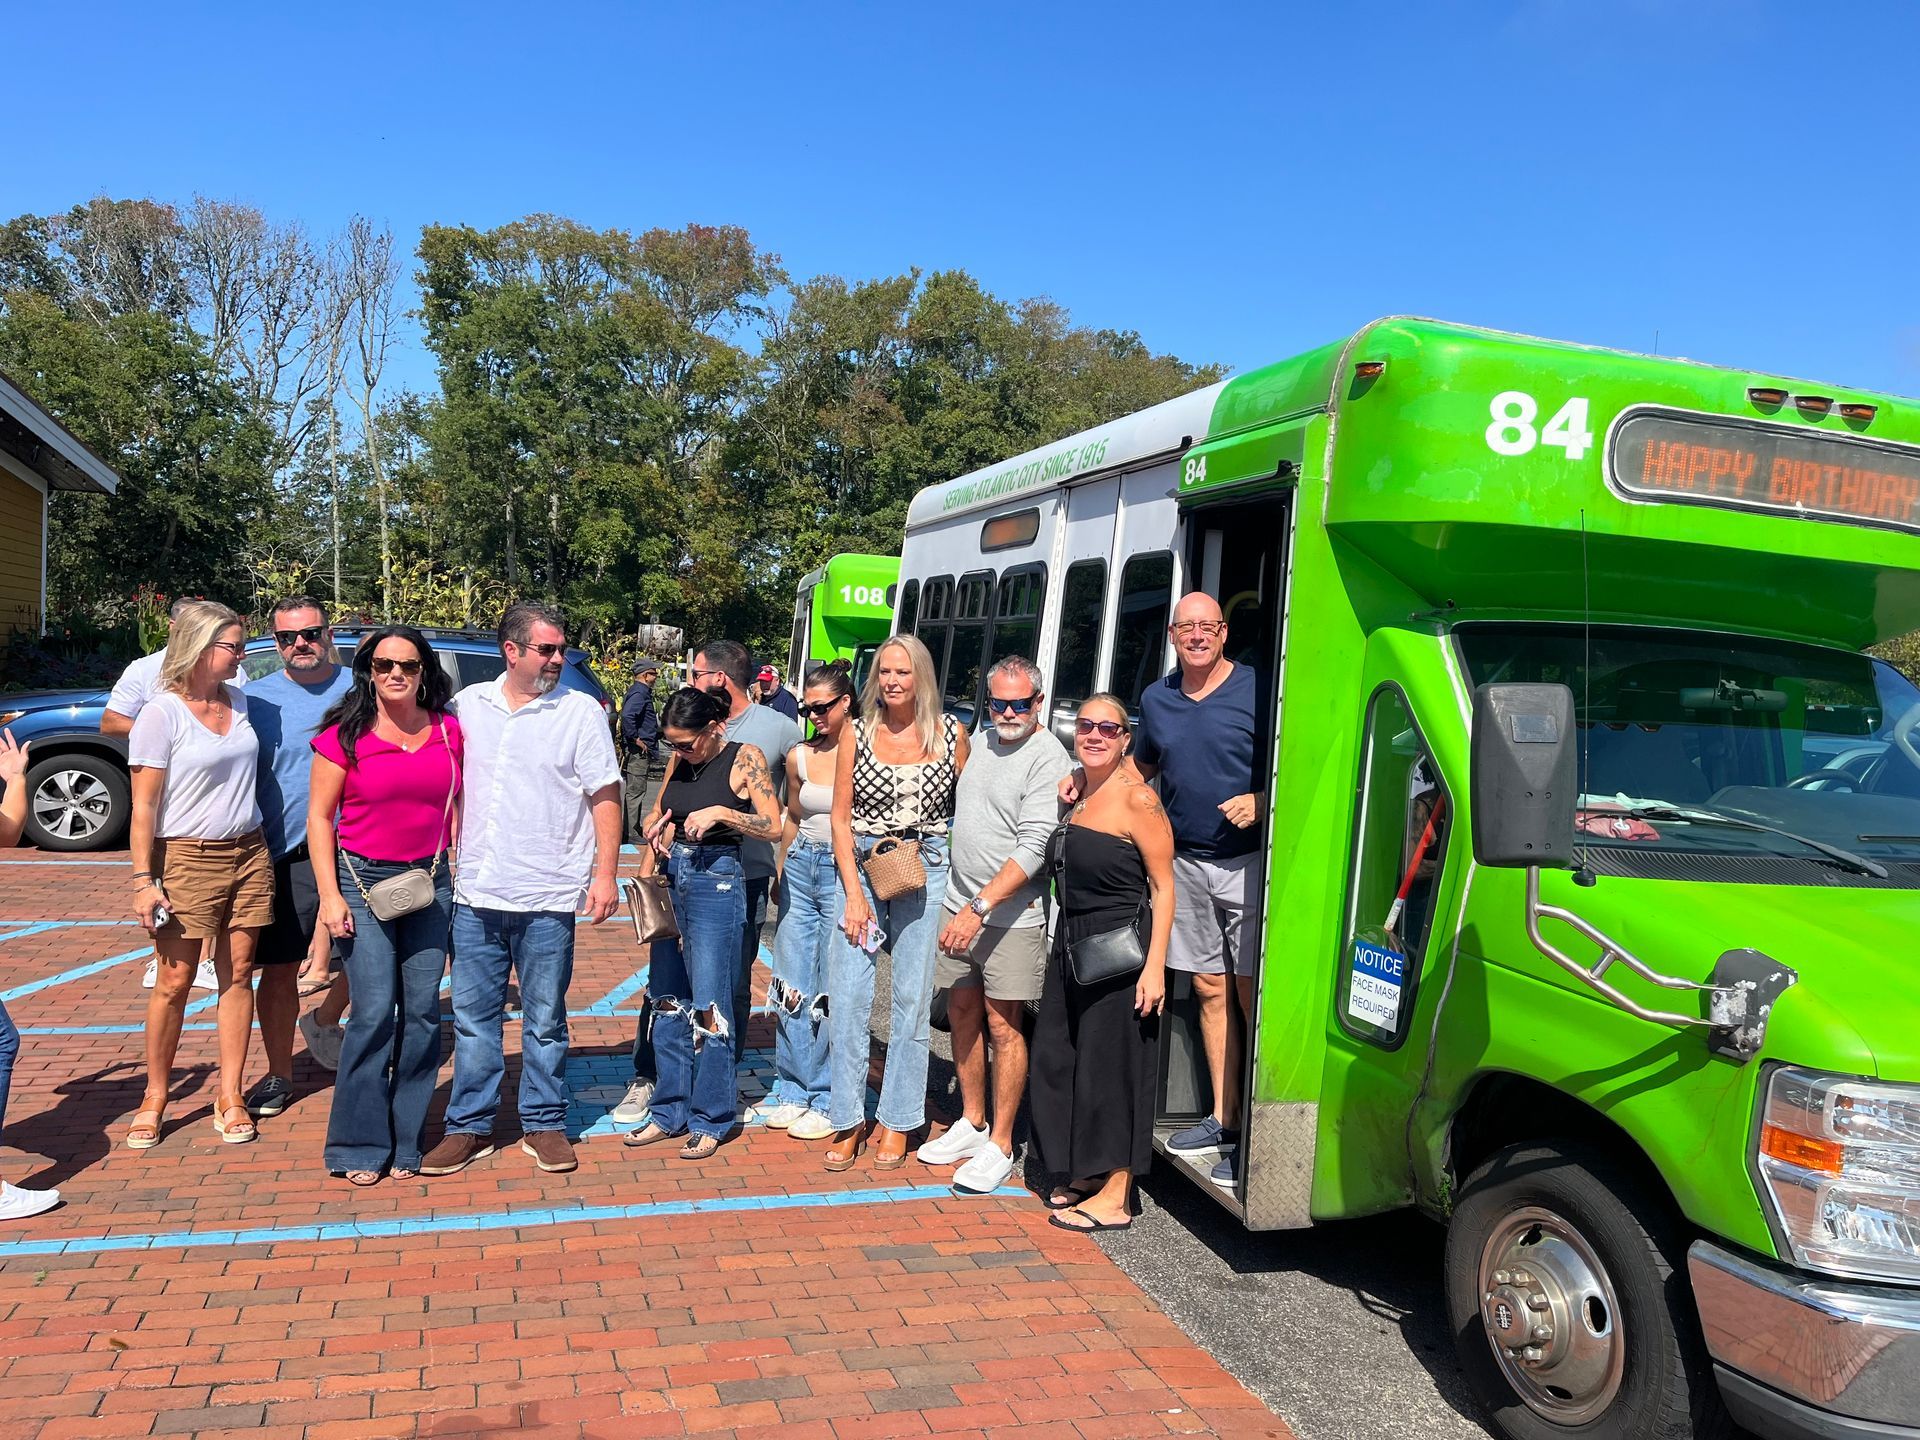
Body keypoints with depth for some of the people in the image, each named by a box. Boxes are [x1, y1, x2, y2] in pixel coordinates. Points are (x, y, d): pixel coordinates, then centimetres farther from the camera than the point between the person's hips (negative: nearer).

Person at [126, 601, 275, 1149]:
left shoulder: (239, 700, 7)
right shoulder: (162, 713, -9)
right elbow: (144, 805, -10)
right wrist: (143, 879, -14)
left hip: (248, 854, 5)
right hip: (187, 858, -5)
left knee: (238, 974, 6)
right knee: (175, 982, 1)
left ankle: (230, 1095, 14)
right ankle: (155, 1098, 17)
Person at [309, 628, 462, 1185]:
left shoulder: (448, 731, 5)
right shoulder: (346, 735, -4)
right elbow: (319, 817, -2)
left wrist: (462, 876, 7)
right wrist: (330, 896, -7)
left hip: (429, 882, 3)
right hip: (362, 880, -3)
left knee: (423, 1012, 3)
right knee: (374, 1011, -7)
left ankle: (407, 1142, 15)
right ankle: (360, 1145, 7)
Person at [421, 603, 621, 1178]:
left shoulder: (581, 711, -1)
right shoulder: (467, 704, 7)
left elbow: (605, 798, -2)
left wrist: (605, 874, -8)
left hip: (547, 898, -3)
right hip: (475, 895, 3)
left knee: (545, 1020, 7)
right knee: (472, 1017, 10)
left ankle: (544, 1124, 21)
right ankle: (469, 1125, 22)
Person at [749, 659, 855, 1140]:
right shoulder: (799, 756, 9)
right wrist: (780, 873, 19)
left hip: (845, 870, -5)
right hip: (801, 866, 6)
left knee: (834, 989, -1)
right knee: (791, 983, 8)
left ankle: (828, 1101, 11)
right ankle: (792, 1090, 22)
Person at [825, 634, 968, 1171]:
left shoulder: (950, 734, 2)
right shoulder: (857, 733, 3)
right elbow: (840, 818, 2)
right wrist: (854, 894, -5)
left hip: (927, 871, 0)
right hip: (862, 867, 1)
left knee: (912, 997, 4)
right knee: (848, 996, -2)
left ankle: (898, 1122, 17)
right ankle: (849, 1120, 13)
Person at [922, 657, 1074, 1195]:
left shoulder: (1048, 757, -13)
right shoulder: (982, 741, 11)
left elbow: (1032, 849, -20)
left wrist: (980, 907, -24)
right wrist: (961, 903, 16)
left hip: (1012, 912, -7)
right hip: (961, 903, 7)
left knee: (1003, 1025, -2)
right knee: (962, 1012, 13)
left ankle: (1000, 1145, 8)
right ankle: (971, 1124, 27)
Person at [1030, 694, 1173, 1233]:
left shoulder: (1137, 798, -15)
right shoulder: (1077, 786, 9)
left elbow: (1163, 889, -16)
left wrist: (1155, 967, -20)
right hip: (1072, 942, 9)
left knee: (1114, 1064, 0)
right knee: (1062, 1057, 15)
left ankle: (1116, 1197, 11)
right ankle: (1087, 1172, 31)